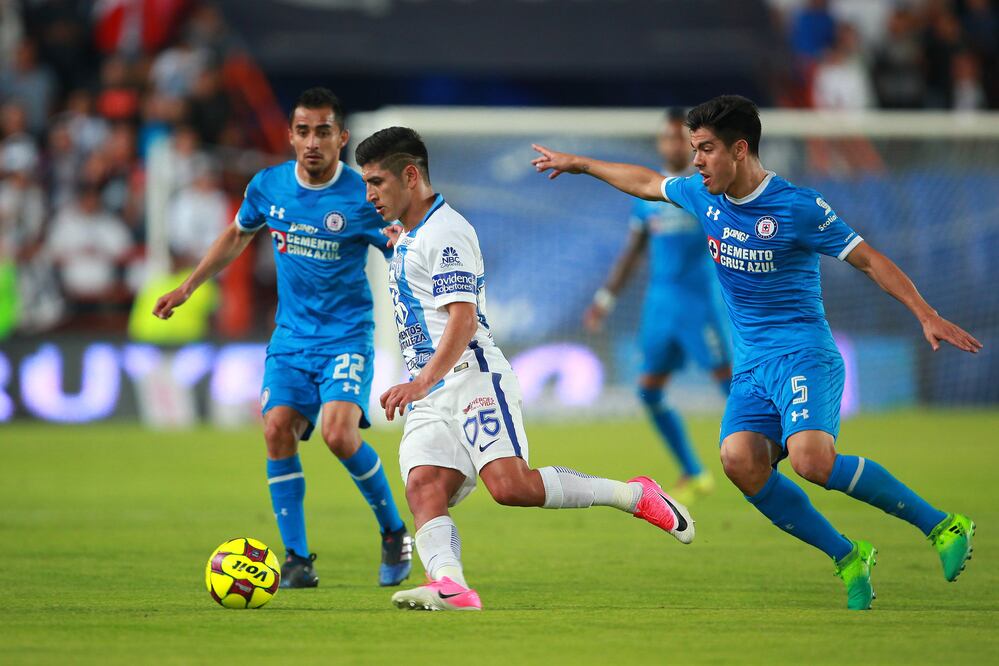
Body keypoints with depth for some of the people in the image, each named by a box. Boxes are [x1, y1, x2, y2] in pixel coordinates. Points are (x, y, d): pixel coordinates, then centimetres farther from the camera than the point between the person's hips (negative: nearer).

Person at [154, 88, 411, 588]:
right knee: (278, 428, -15)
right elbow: (238, 236, 22)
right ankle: (297, 560, -5)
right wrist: (188, 287, 21)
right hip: (291, 335, 4)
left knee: (339, 434, -23)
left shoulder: (362, 198, -11)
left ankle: (394, 534, 2)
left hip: (347, 335, -4)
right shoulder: (268, 186, 1)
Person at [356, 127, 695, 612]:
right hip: (429, 396, 9)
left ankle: (634, 495, -7)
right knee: (423, 490, -17)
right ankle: (450, 586, -37)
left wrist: (422, 382, -27)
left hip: (471, 377, -9)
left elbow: (463, 320, -18)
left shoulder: (444, 231, -7)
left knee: (511, 486, -23)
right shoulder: (409, 236, 23)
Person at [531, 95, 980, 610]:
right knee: (740, 460, -22)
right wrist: (580, 164, 38)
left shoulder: (797, 208, -10)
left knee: (811, 460, -30)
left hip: (802, 354, -6)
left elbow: (867, 259, -7)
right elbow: (648, 184, 29)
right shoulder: (703, 196, 9)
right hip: (750, 366, 6)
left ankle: (940, 526, -13)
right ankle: (846, 559, -9)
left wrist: (926, 315, -14)